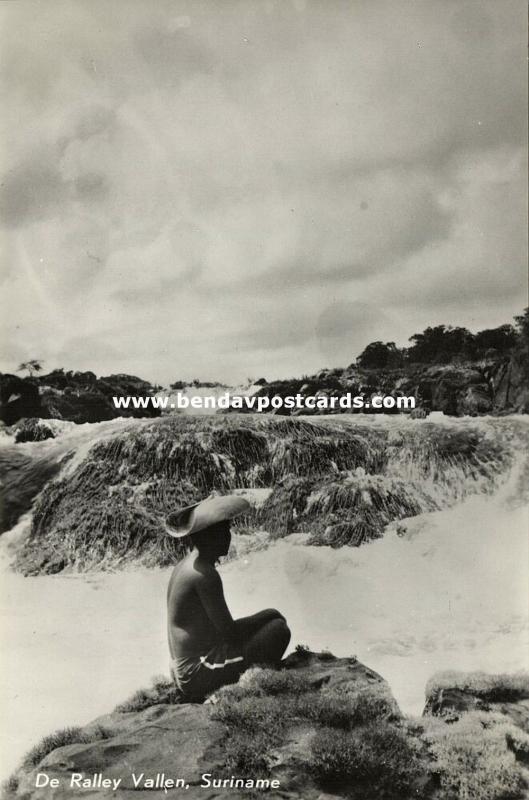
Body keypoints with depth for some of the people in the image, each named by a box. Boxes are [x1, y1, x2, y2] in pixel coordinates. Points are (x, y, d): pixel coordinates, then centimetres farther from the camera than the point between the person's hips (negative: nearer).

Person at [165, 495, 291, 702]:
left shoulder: (184, 566, 10)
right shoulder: (205, 575, -20)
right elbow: (229, 632, -18)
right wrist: (269, 616, -2)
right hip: (199, 674, -9)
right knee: (278, 629, -10)